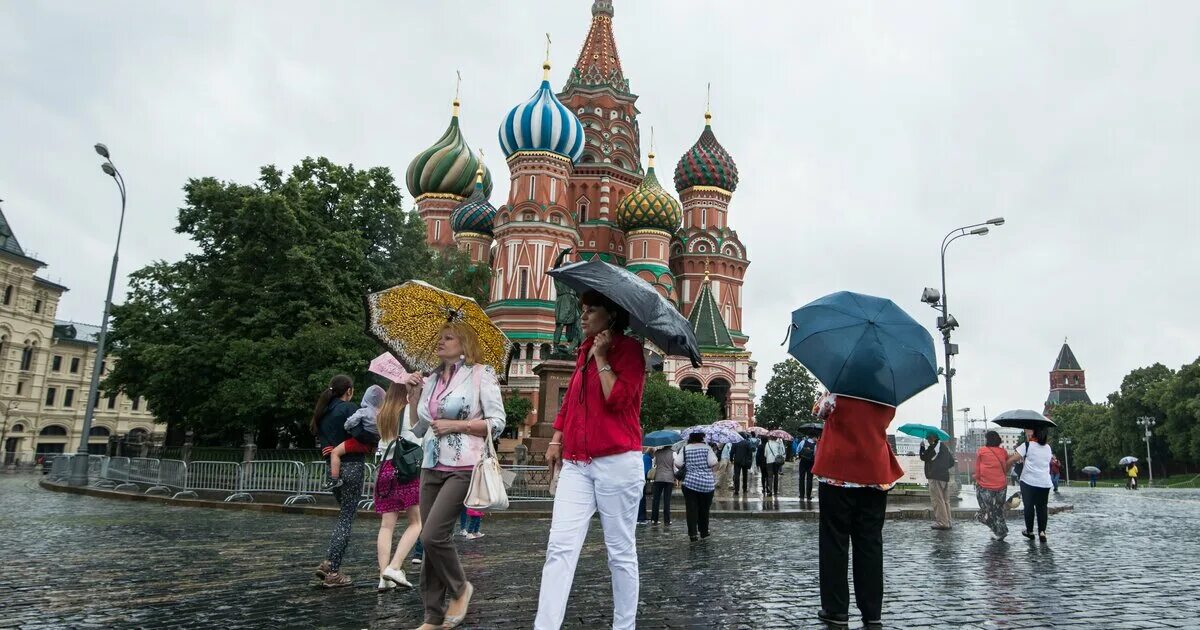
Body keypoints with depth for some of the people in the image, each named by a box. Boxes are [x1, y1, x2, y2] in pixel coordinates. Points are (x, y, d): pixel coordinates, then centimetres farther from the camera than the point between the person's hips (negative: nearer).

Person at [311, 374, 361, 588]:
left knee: (344, 515, 20)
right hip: (351, 465, -7)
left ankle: (328, 563, 13)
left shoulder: (323, 411, 13)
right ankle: (333, 572, 0)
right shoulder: (349, 408, -10)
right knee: (346, 518, -1)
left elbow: (318, 436, 11)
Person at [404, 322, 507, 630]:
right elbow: (417, 428, 16)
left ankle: (460, 588, 11)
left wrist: (455, 425, -12)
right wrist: (413, 392, 7)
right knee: (431, 539, 7)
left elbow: (497, 422, -8)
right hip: (432, 466, 7)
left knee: (433, 535, -17)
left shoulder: (480, 374, -4)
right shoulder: (431, 379, 14)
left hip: (463, 468, -7)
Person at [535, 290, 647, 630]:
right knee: (560, 547, -5)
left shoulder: (629, 349, -3)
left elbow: (618, 398, -16)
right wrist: (556, 440, 20)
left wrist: (601, 357, -9)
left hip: (617, 462, -6)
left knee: (621, 551, 5)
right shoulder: (584, 350, 17)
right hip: (576, 464, 6)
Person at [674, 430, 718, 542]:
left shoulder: (685, 449, -1)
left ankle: (693, 533, -8)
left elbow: (678, 464, -6)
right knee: (704, 509, 14)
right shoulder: (707, 448, -3)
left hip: (690, 482, 0)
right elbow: (713, 463, -12)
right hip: (707, 483, 1)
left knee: (691, 509, 1)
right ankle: (704, 532, 24)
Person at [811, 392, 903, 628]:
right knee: (870, 544, 7)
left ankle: (836, 609, 5)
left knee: (835, 541, 4)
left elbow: (820, 411, 7)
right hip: (876, 476, 4)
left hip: (838, 476, -3)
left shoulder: (839, 394, -9)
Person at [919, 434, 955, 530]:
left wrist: (922, 447, 2)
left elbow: (923, 457, -9)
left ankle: (942, 523, -8)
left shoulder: (933, 448, -12)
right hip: (945, 476, 9)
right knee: (945, 500, 14)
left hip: (935, 477, -9)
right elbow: (952, 462, 22)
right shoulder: (945, 447, 17)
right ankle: (947, 522, 17)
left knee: (937, 500, -7)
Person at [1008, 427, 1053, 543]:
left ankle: (1030, 531, 13)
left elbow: (1011, 459, -15)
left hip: (1029, 482, -4)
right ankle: (1042, 531, -1)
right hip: (1045, 483, 4)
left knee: (1029, 506, 7)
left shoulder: (1027, 445, -7)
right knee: (1042, 507, 10)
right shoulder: (1048, 448, 10)